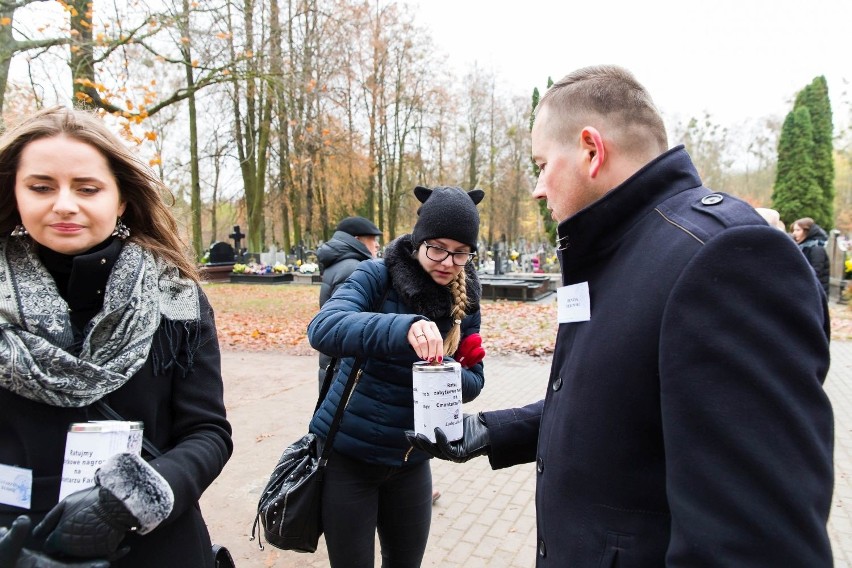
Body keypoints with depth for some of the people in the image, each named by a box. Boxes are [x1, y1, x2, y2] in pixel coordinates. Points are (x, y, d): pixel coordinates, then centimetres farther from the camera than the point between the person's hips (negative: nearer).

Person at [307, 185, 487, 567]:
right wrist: (404, 328, -47)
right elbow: (323, 329, -32)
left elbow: (473, 381, 0)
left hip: (410, 460, 4)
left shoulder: (465, 300, -2)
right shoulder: (377, 276, -15)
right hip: (348, 452, -4)